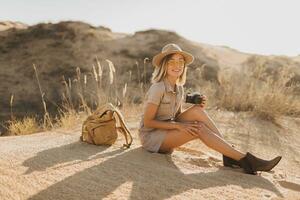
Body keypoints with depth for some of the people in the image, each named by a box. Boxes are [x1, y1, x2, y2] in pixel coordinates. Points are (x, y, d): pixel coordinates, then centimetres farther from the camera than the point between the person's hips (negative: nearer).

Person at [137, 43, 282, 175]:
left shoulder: (179, 88, 3)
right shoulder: (158, 88, -21)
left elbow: (178, 116, 8)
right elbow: (147, 122, -19)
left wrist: (198, 105, -9)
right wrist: (177, 125, -25)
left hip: (166, 131, 7)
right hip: (151, 136, -7)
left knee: (197, 111, -16)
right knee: (199, 129, -24)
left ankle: (229, 156, -17)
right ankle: (244, 160, -21)